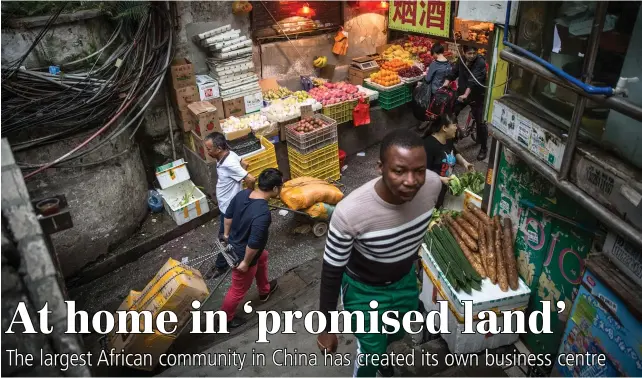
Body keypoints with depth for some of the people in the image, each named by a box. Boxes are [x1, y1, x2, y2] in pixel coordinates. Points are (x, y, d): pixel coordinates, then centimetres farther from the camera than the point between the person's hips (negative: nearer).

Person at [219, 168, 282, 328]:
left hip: (233, 244, 8)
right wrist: (245, 263, -17)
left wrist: (226, 234, 17)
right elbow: (253, 244, -32)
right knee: (238, 290, 17)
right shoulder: (263, 213, -38)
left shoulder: (243, 193, -14)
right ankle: (226, 318, 42)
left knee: (263, 257, 34)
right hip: (243, 254, -8)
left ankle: (264, 290, 57)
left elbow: (228, 215, 2)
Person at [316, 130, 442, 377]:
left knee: (397, 334, 32)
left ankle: (378, 350, 69)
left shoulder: (433, 185, -26)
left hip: (406, 280, 5)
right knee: (371, 354, 15)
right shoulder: (350, 212, -40)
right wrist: (327, 328, -12)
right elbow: (331, 272, -23)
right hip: (364, 291, -5)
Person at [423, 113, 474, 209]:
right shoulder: (429, 144, -27)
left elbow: (454, 153, 22)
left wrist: (464, 162, 5)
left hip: (443, 186, 9)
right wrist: (440, 179, -31)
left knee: (437, 209, 23)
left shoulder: (449, 139, 1)